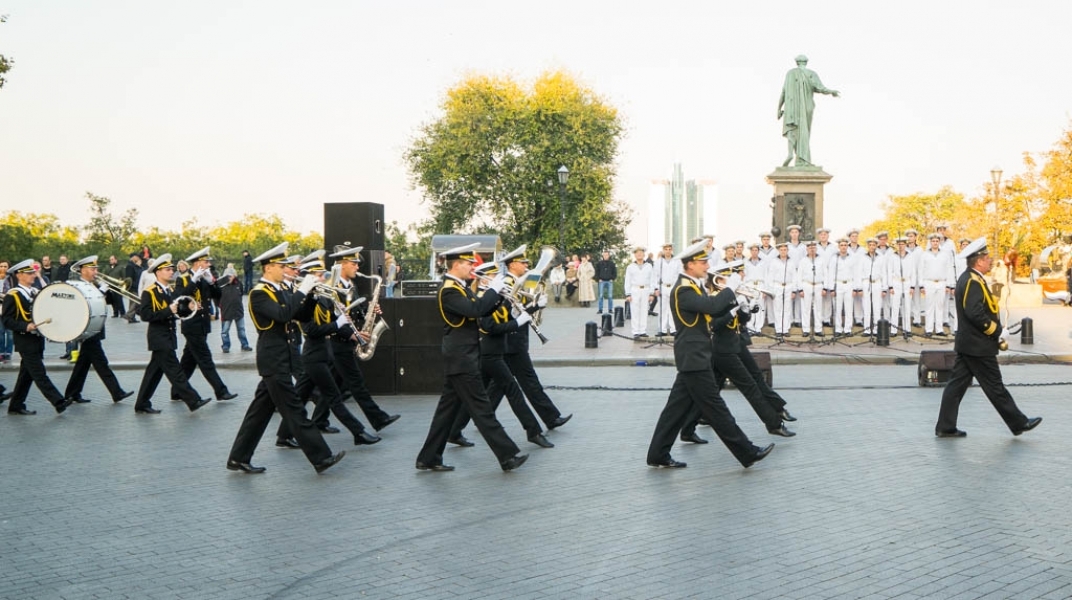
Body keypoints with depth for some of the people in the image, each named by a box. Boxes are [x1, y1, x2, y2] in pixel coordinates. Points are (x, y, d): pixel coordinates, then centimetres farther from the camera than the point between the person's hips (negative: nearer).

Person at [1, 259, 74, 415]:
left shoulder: (36, 292, 16)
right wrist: (26, 326, -25)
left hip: (37, 340, 8)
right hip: (26, 342, -8)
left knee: (27, 375, 12)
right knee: (40, 375, -10)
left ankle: (16, 406, 20)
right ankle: (59, 402, -15)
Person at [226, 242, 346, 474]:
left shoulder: (278, 291, 14)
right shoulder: (259, 293, -14)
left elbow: (301, 313, 13)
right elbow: (283, 314, -28)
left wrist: (310, 293, -3)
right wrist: (302, 291, -21)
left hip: (278, 359, 10)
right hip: (273, 360, -10)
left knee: (261, 409, 12)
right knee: (294, 411, -6)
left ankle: (239, 458, 18)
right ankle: (321, 458, -4)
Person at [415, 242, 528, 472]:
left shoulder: (460, 287, 15)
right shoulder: (449, 290, -16)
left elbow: (483, 310, 16)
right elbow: (474, 310, -29)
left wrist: (497, 296, -1)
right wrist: (493, 289, -18)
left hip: (461, 358, 10)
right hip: (462, 359, -10)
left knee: (448, 407, 12)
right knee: (481, 408, -5)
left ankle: (429, 458, 16)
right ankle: (508, 456, 0)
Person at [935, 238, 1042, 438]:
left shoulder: (966, 279, 12)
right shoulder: (974, 281, -19)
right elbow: (976, 314, -27)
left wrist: (996, 329, 12)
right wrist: (998, 331, -17)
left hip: (965, 344, 10)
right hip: (979, 346, -10)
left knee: (957, 384, 8)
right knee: (995, 387, 2)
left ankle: (945, 427, 9)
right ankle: (1019, 423, 14)